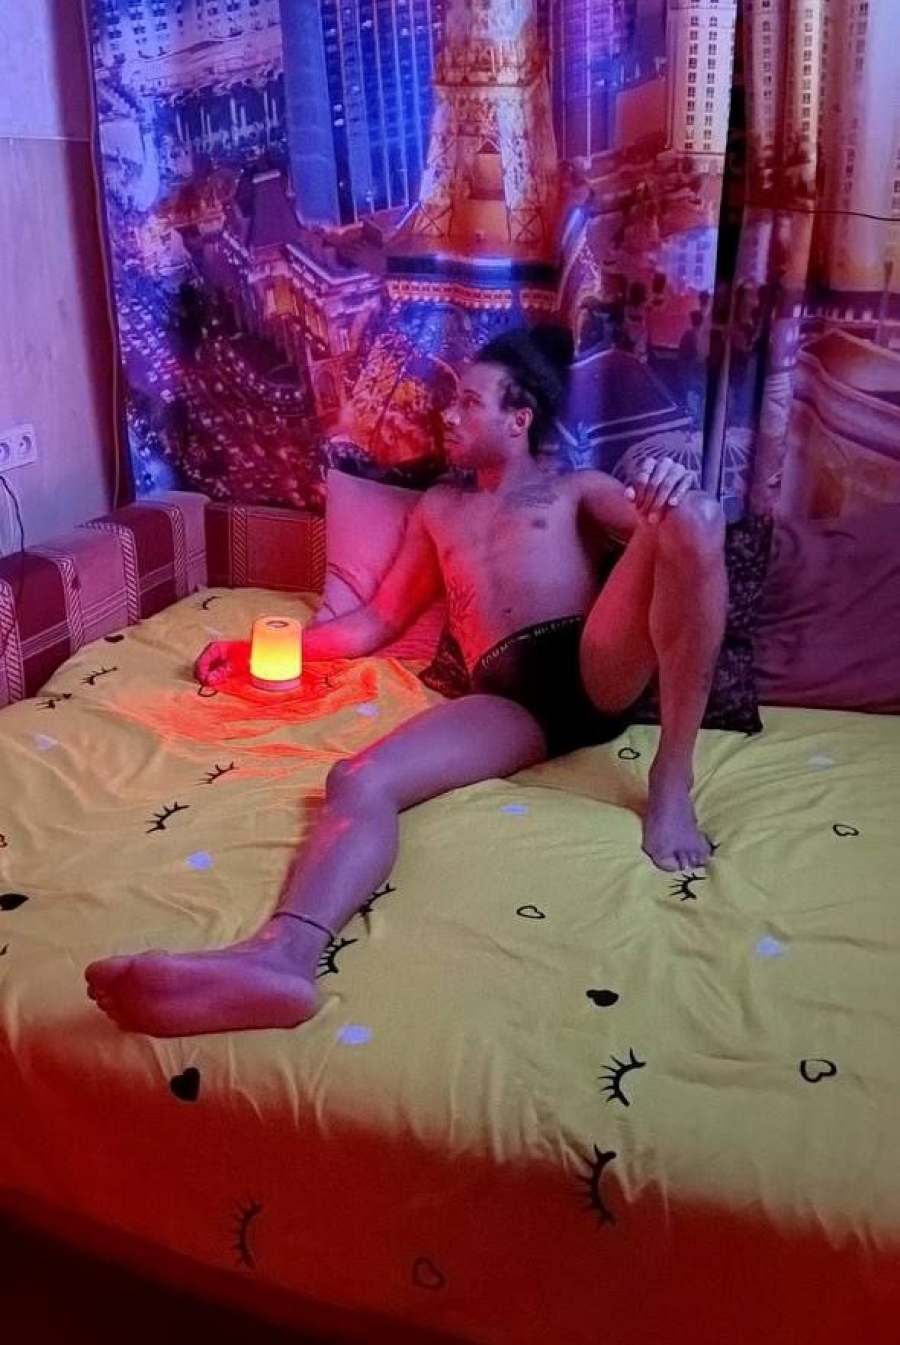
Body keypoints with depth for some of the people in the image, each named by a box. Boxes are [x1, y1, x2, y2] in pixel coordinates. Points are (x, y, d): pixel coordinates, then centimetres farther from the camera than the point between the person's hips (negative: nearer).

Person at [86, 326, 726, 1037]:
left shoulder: (577, 488, 25)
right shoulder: (439, 508, 34)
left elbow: (659, 527, 7)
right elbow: (375, 623, 33)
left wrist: (674, 494, -19)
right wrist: (254, 649, 26)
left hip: (599, 667, -1)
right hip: (510, 697, 2)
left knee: (691, 518, -28)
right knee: (357, 781, -28)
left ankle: (671, 783, -26)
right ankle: (282, 956, -57)